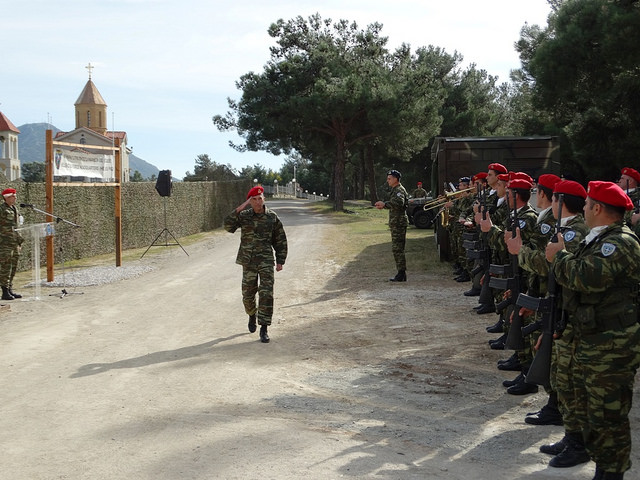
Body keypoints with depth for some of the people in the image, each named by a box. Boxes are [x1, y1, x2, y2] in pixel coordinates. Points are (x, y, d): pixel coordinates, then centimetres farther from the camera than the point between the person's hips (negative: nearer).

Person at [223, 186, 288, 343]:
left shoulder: (272, 217, 0)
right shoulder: (244, 216, 1)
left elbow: (280, 240, 7)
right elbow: (228, 226, -15)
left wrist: (280, 261, 4)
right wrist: (239, 209, -22)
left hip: (266, 261, -1)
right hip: (248, 262, 2)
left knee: (266, 294, -12)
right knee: (248, 293, 11)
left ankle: (264, 329, -8)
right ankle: (252, 316, 42)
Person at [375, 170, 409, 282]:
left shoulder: (399, 190, -13)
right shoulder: (395, 190, 19)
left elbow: (399, 203, -31)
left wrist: (384, 204, -28)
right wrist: (383, 205, 15)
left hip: (399, 223, -11)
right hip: (396, 223, 11)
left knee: (397, 249, -10)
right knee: (397, 249, 12)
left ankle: (401, 274, -7)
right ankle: (401, 273, 16)